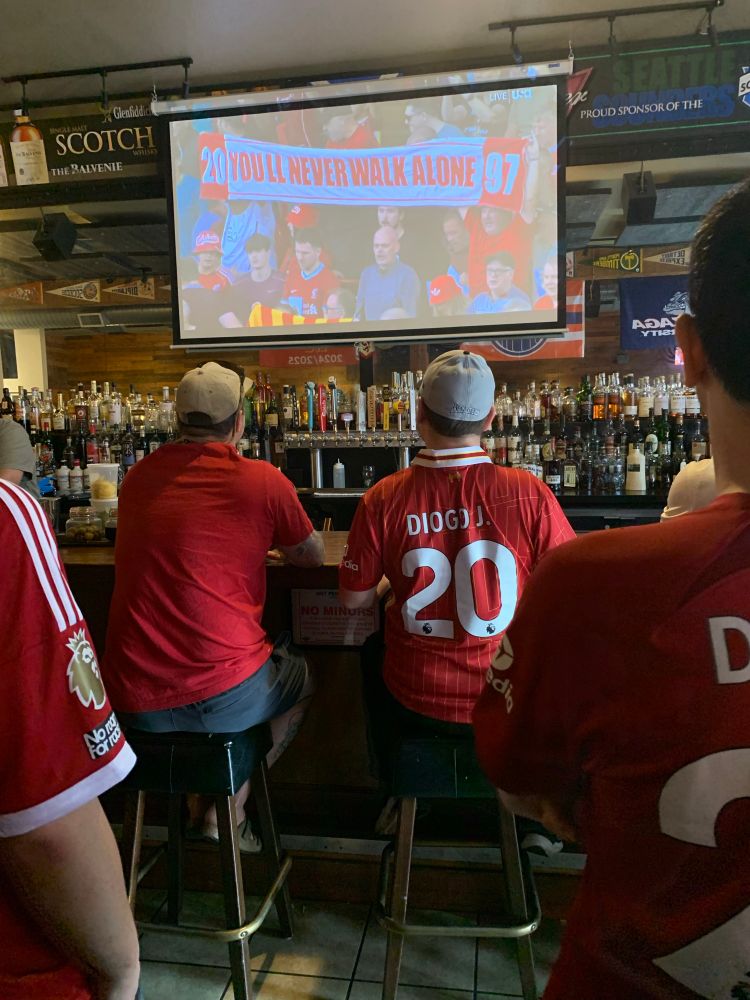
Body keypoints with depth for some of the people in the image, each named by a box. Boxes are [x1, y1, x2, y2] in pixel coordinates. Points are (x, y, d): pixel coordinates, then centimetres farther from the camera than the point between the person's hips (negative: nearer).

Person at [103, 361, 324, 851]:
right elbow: (313, 555, 8)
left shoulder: (138, 476, 5)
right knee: (302, 678, 27)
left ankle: (198, 802, 33)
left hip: (132, 703, 5)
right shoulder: (262, 480, -9)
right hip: (225, 697, -5)